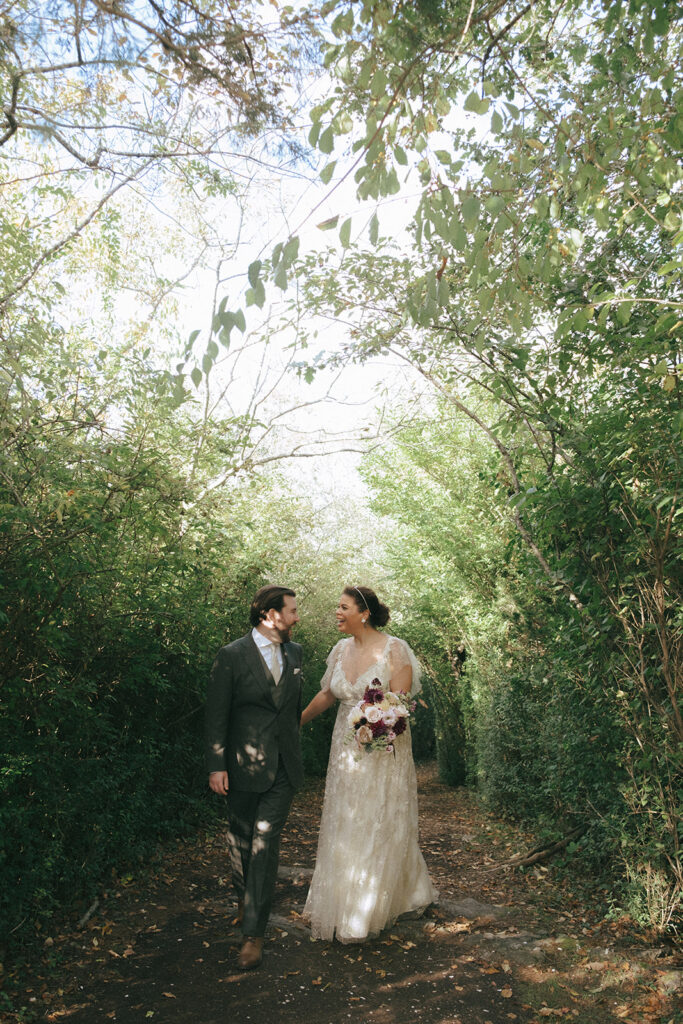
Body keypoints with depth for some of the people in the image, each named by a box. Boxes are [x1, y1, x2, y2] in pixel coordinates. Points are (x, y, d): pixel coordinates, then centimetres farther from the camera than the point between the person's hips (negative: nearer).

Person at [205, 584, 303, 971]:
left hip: (284, 766, 2)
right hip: (245, 765, -2)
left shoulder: (295, 652, 4)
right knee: (241, 840, 17)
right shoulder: (232, 656, -11)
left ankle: (254, 931, 6)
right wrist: (216, 766, -10)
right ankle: (245, 899, 44)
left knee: (266, 841, -2)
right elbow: (216, 715, -9)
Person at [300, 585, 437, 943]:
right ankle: (337, 906, 26)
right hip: (346, 750, 5)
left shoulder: (394, 649, -13)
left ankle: (361, 918, 19)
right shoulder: (341, 650, 3)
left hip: (384, 752, -5)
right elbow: (327, 694, 16)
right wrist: (297, 721, 21)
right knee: (343, 827, 11)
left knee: (379, 828, 5)